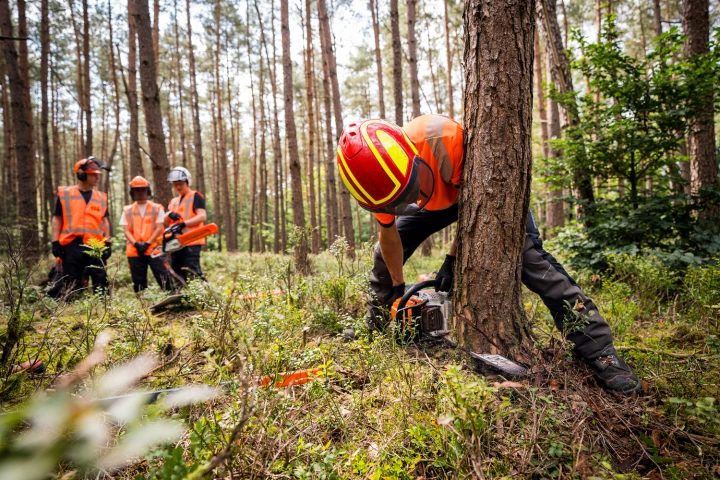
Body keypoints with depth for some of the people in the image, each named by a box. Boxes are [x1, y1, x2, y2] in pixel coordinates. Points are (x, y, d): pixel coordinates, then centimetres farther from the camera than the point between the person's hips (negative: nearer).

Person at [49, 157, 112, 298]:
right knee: (70, 282, 0)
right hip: (72, 245, -3)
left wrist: (107, 242, 8)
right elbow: (57, 219, 2)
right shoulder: (65, 194, 3)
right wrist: (55, 242, -5)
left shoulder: (101, 197, 12)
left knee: (101, 280, 4)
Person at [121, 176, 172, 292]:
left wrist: (147, 243, -13)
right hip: (134, 252, 3)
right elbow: (127, 231, 6)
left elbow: (159, 228, -2)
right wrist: (136, 243, -13)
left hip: (153, 249, -2)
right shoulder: (127, 210, 12)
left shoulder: (157, 208, 6)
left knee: (163, 278, -10)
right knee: (138, 283, 8)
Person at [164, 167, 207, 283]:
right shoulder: (173, 201, 21)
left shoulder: (196, 196, 0)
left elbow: (202, 216, -13)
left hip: (191, 242, -8)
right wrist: (170, 214, -8)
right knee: (177, 276, 11)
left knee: (192, 275, -13)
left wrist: (183, 224, -23)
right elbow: (165, 221, 14)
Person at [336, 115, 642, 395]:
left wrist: (453, 258, -25)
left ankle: (600, 354, -12)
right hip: (437, 197, 5)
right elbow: (389, 235, -10)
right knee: (383, 255, 1)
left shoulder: (442, 136, -43)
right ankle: (374, 331, 24)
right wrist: (398, 287, -4)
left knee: (530, 256, -20)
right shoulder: (379, 176, -26)